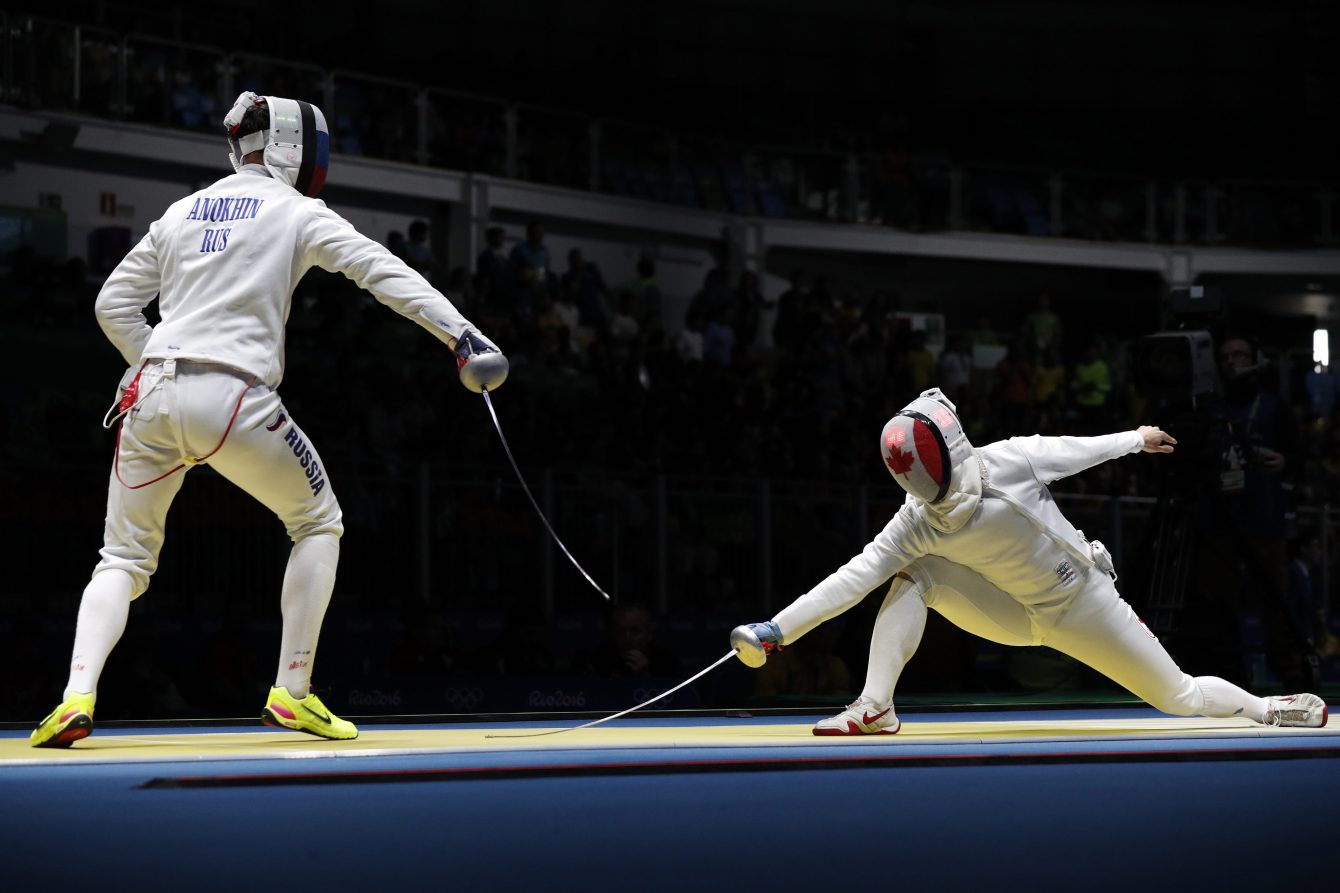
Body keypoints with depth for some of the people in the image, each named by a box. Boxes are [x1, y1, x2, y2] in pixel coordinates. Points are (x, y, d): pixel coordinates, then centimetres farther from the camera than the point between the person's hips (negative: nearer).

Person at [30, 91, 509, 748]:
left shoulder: (183, 211, 19)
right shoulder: (296, 212, 4)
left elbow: (114, 304, 20)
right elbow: (384, 273, -7)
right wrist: (460, 333, -14)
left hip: (155, 397, 4)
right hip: (235, 399, -4)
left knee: (125, 559, 14)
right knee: (318, 524, 18)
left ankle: (76, 696, -10)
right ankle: (291, 694, 10)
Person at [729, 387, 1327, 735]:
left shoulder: (1008, 462, -27)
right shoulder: (917, 524, -19)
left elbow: (1076, 449, -9)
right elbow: (852, 579, -21)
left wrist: (1137, 438, 7)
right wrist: (777, 630, -28)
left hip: (1083, 606, -2)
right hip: (1018, 616, 2)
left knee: (1182, 699, 1)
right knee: (914, 574, -17)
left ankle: (1265, 707, 29)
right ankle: (874, 709, -16)